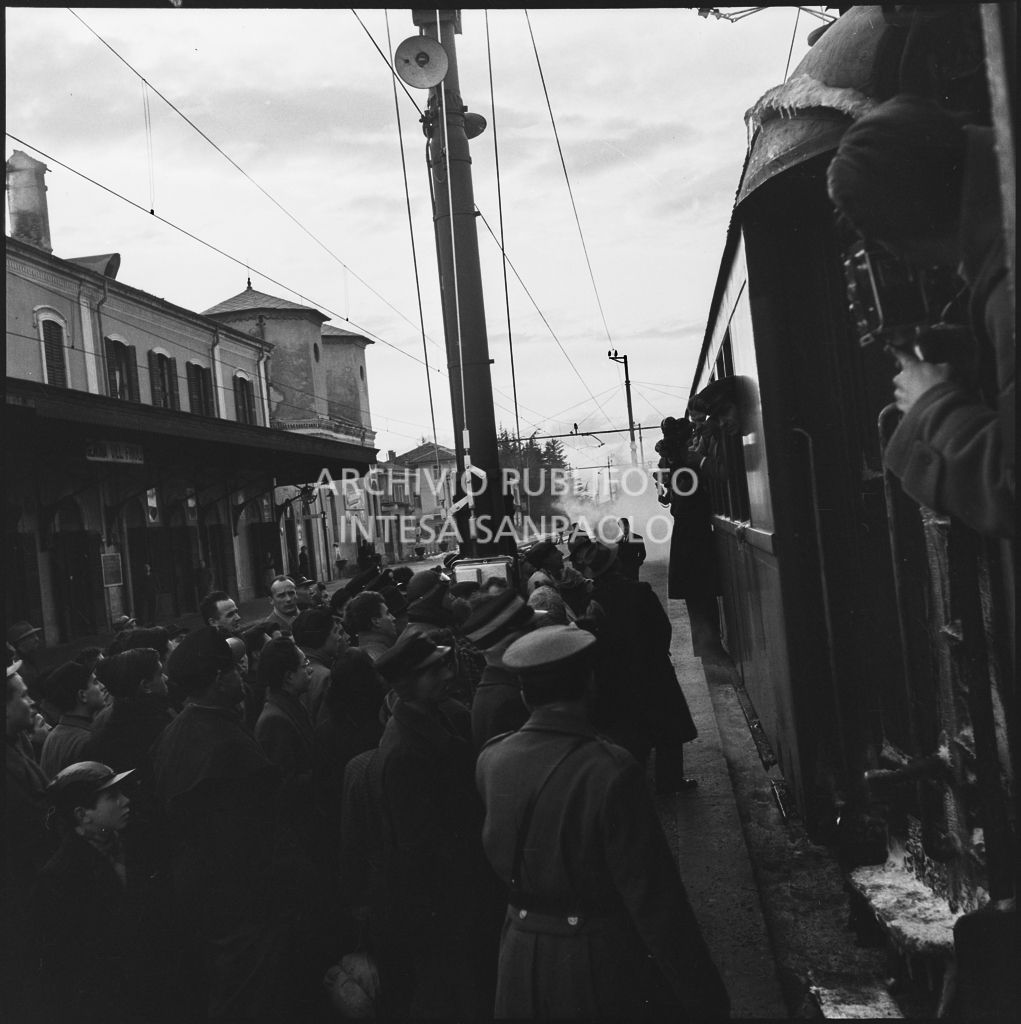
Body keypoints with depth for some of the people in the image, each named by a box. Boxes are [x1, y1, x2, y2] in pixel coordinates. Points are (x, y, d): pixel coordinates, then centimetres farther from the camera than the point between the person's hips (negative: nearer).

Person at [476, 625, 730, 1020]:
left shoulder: (490, 760, -7)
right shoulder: (611, 770, -24)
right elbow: (656, 900, -22)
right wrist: (703, 1000, -13)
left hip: (520, 962, 5)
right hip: (605, 967, -5)